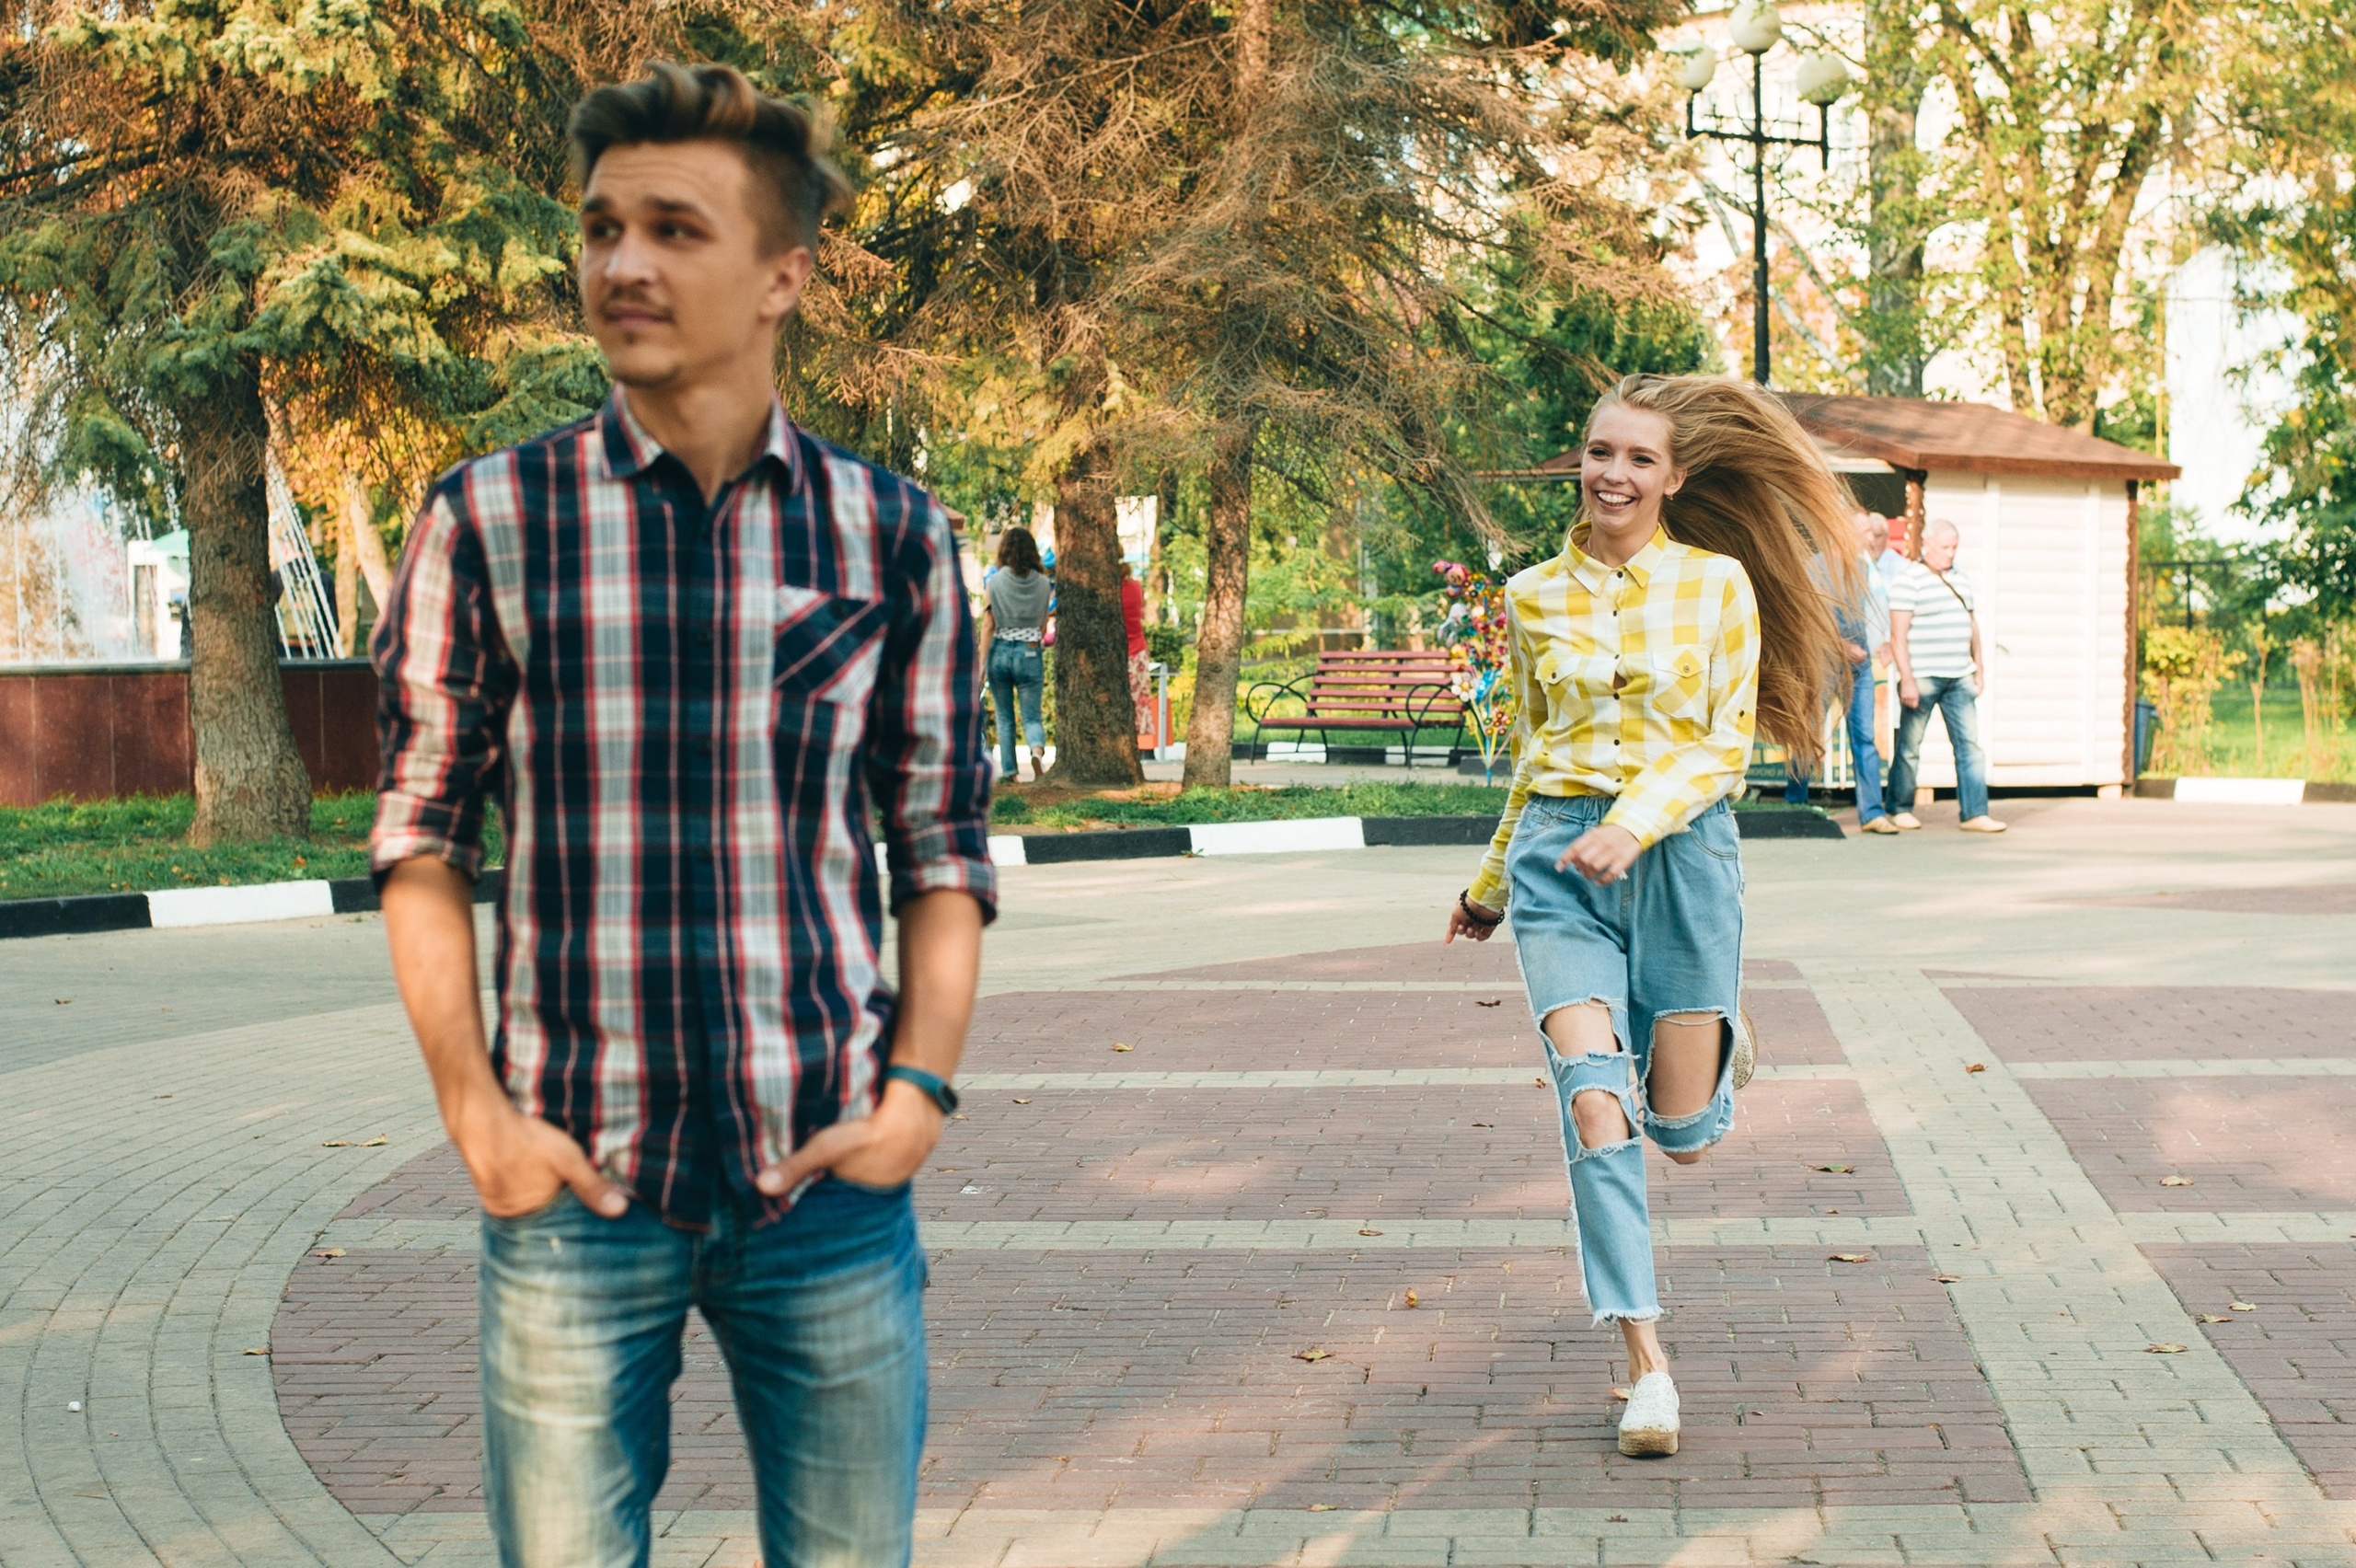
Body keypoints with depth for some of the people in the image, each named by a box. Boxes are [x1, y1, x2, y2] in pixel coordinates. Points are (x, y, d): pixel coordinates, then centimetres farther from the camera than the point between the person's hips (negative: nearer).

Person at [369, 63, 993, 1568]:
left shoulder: (896, 535, 2)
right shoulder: (488, 524, -1)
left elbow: (944, 847, 7)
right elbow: (424, 840, 3)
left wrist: (923, 1088, -3)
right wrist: (473, 1110, -5)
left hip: (832, 1183, 1)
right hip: (575, 1187, -1)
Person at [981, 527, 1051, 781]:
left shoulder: (995, 582, -5)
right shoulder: (1043, 583, 0)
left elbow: (988, 626, -6)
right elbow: (1043, 627, 8)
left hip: (1000, 652, 0)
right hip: (1030, 653, 1)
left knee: (1005, 718, 12)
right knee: (1032, 716, 5)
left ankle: (1009, 772, 11)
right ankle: (1037, 750, -24)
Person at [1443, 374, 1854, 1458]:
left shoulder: (1718, 583, 1)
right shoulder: (1533, 598, 8)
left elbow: (1728, 743, -2)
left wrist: (1637, 824, -18)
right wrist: (1492, 883, 25)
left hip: (1683, 852, -1)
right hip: (1559, 858, 1)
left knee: (1684, 1135, 3)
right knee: (1593, 1099, -17)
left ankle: (1715, 1046, 41)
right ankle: (1647, 1363, -11)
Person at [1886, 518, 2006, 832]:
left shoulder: (1960, 577, 15)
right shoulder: (1909, 580, -8)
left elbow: (1972, 624, 22)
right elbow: (1898, 634, -12)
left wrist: (1979, 668, 18)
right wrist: (1907, 679, -18)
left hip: (1959, 677, 6)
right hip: (1922, 677, -6)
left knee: (1969, 744, -2)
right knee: (1910, 746, 2)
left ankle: (1974, 814, -4)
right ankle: (1901, 809, 16)